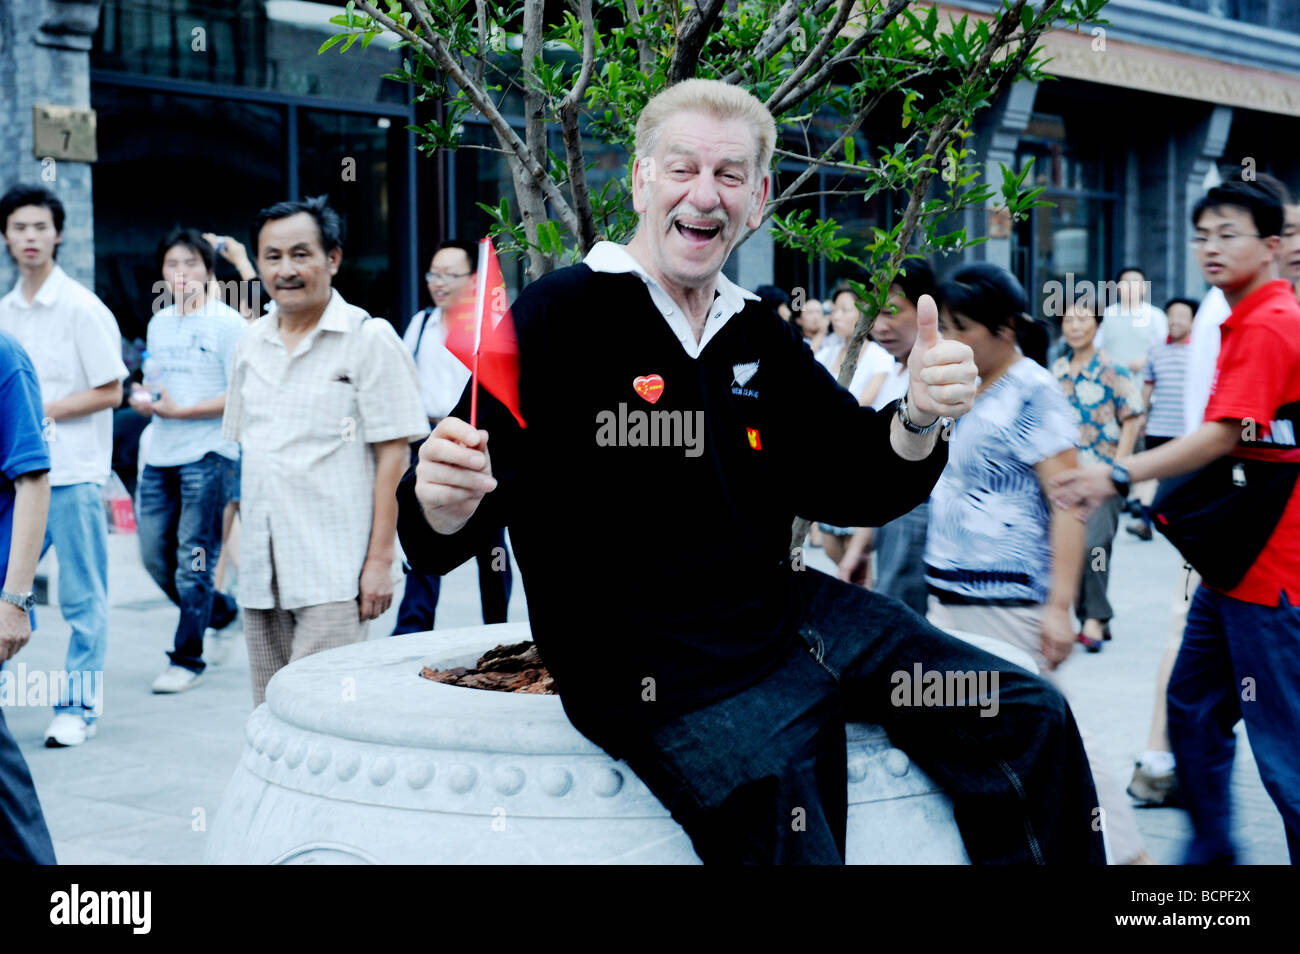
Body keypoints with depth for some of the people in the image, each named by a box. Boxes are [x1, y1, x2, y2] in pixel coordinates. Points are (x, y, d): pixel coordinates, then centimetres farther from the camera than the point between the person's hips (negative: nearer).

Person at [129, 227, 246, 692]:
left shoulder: (228, 322, -6)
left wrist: (180, 411, -16)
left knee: (193, 558, -3)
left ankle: (187, 658, 8)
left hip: (206, 454, -7)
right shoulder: (159, 323, 14)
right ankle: (220, 609, 31)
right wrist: (142, 400, -1)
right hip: (159, 455, 7)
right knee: (154, 554, 8)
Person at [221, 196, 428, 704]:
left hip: (334, 572, -6)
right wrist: (245, 544, 15)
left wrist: (379, 560, -13)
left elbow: (392, 455, -8)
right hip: (260, 573, 6)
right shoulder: (251, 343, 13)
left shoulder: (369, 339, -5)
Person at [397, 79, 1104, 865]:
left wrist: (919, 418, -7)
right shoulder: (562, 317, -8)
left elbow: (857, 488, 14)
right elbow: (443, 541, -11)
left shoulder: (761, 339, 13)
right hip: (657, 674, -6)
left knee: (1031, 718, 3)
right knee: (791, 837, -27)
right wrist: (443, 504, -36)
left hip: (788, 612, 7)